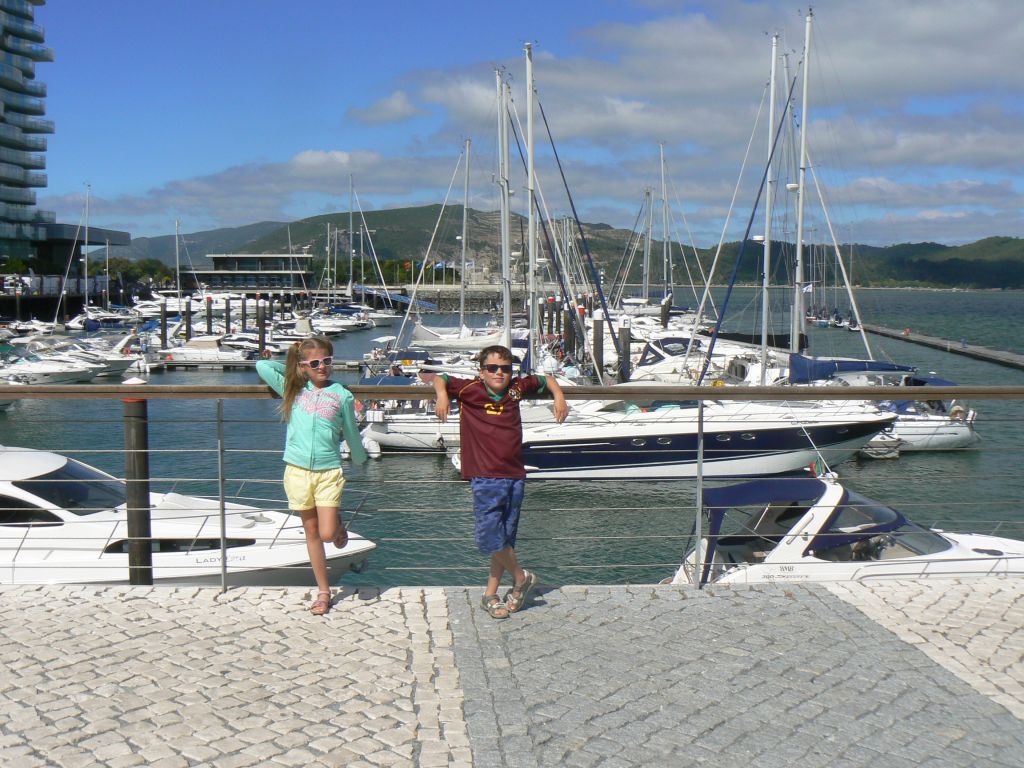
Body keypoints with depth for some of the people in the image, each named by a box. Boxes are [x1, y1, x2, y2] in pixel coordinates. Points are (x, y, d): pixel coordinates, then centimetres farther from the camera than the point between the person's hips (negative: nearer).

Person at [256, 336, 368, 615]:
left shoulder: (341, 395, 1)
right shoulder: (293, 389, 4)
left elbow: (351, 434, 12)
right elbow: (262, 365, 3)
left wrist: (360, 459, 22)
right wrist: (292, 371, 12)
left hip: (329, 472, -2)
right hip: (297, 470, 2)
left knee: (327, 534, -9)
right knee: (311, 532, 9)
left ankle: (339, 526, 29)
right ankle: (324, 591, 20)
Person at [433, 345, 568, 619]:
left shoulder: (517, 388, 7)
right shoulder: (469, 390, -3)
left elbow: (545, 379, 24)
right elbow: (440, 378, 4)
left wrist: (559, 396, 7)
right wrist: (442, 395, -15)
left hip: (515, 476, 3)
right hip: (485, 478, -3)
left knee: (505, 539, 9)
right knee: (489, 536, -10)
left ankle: (490, 594, 23)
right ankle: (521, 577, 15)